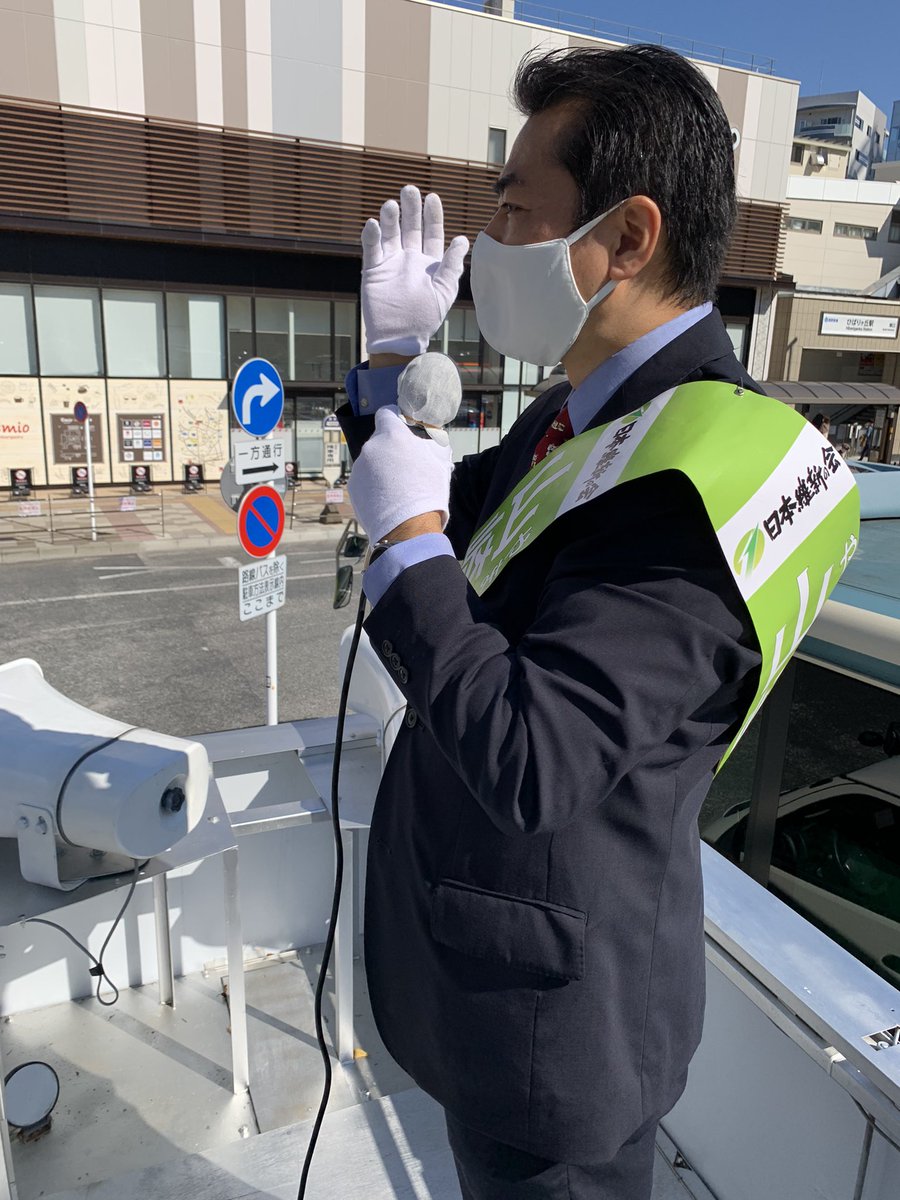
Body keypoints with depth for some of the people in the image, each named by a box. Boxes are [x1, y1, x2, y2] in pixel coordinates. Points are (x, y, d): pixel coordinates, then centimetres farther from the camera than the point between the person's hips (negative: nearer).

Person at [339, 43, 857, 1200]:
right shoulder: (583, 417, 1)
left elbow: (527, 764, -36)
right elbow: (442, 514, 14)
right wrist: (393, 358, 2)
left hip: (552, 1001, -8)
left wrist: (408, 536, -26)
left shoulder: (687, 479, -31)